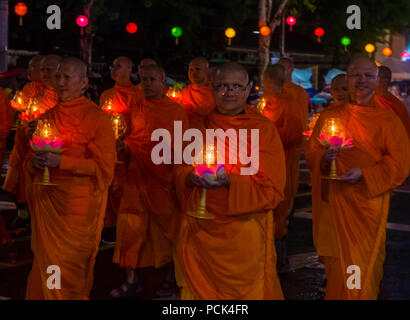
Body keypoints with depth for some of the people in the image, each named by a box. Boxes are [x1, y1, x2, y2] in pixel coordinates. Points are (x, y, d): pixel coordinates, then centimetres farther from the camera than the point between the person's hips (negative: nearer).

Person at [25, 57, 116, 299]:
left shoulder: (96, 117, -6)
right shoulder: (49, 115, 12)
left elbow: (105, 166, -12)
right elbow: (30, 161, 21)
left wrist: (61, 162, -19)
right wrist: (35, 162, -4)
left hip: (78, 203, -5)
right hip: (46, 199, 5)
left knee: (70, 267, -2)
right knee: (46, 261, 8)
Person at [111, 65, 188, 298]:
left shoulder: (177, 111, -1)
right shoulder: (137, 109, 8)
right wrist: (124, 145, -3)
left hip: (164, 178, -3)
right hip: (138, 176, 3)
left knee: (168, 225, 8)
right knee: (130, 226, -1)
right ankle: (131, 280, 8)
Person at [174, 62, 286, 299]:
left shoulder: (264, 130, -4)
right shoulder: (199, 128, 8)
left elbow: (273, 188, -8)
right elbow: (181, 173, 13)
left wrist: (230, 182, -22)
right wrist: (192, 177, -11)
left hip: (246, 234, -3)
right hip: (200, 231, 3)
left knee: (246, 290, 3)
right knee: (198, 290, 10)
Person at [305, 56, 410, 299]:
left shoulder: (388, 120, -2)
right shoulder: (329, 116, 8)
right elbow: (311, 152, 10)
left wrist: (364, 174, -19)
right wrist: (323, 159, -14)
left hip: (367, 204, -3)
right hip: (332, 204, 3)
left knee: (362, 269, 0)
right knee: (334, 266, 11)